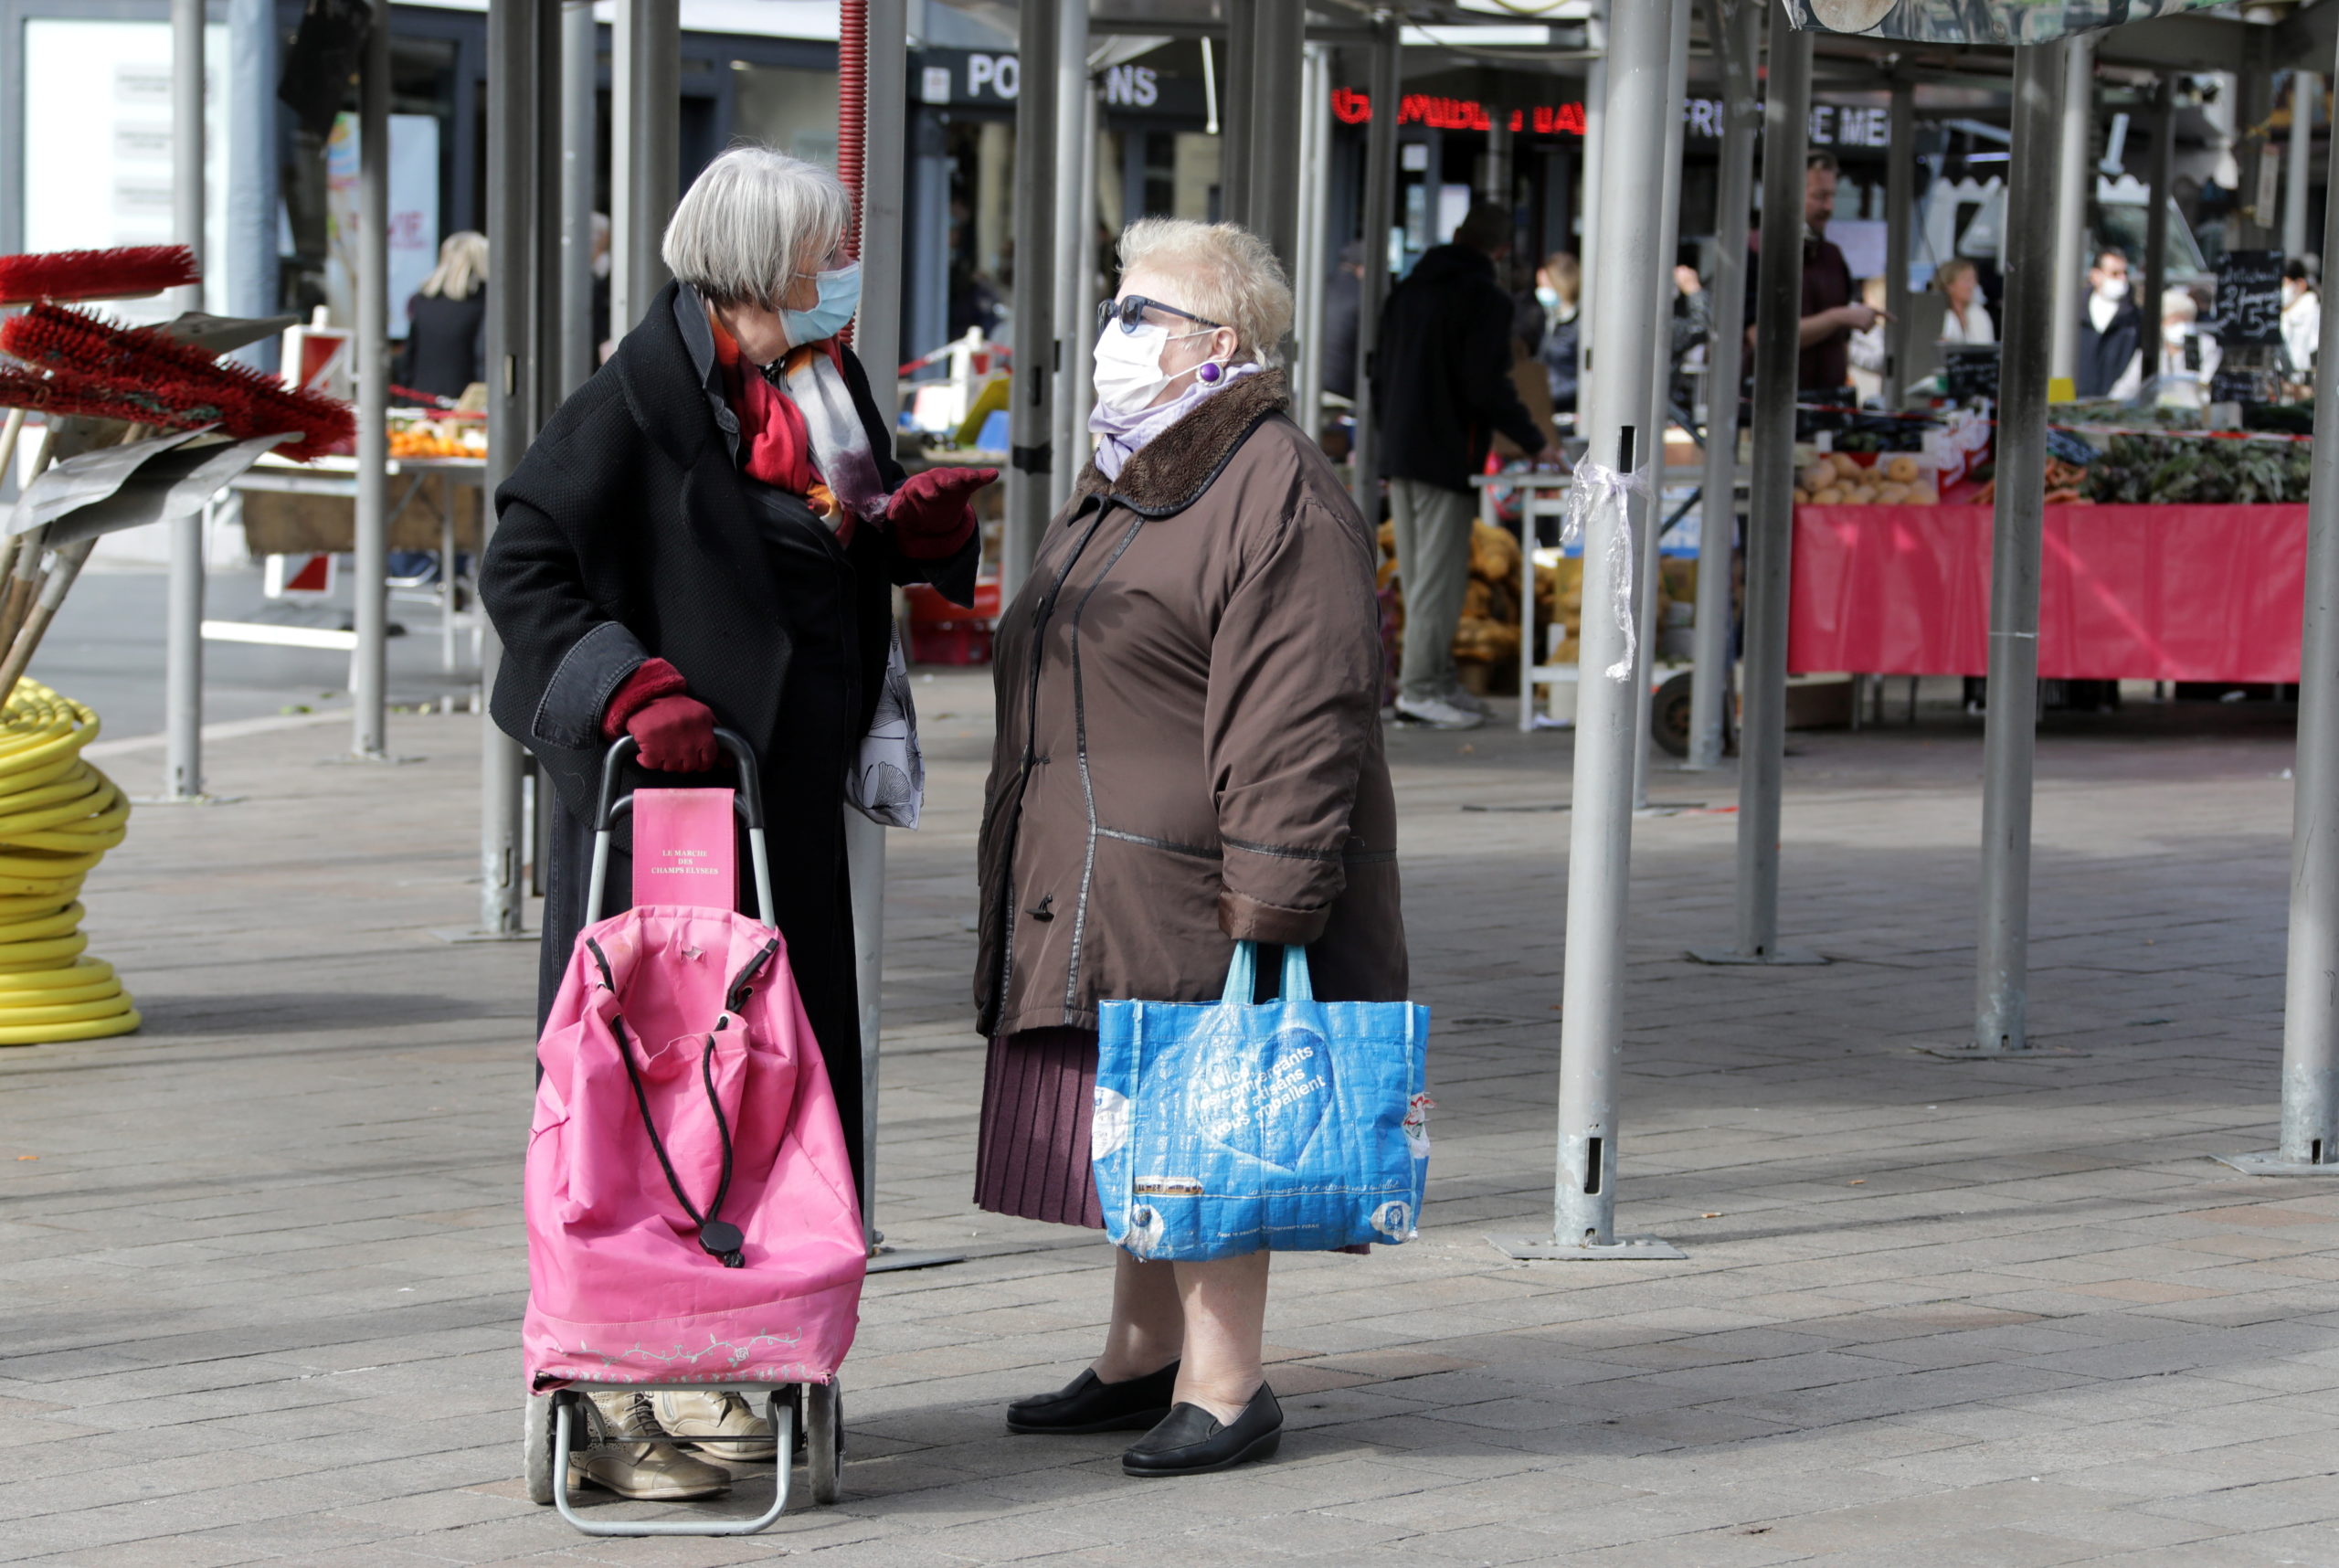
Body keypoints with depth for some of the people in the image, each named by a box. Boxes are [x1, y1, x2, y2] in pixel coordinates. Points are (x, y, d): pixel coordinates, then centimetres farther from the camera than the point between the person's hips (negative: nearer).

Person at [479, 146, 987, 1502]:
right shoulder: (645, 397, -14)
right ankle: (610, 1397, -2)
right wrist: (630, 689, -23)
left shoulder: (825, 382, 11)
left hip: (794, 779, 8)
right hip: (667, 781, -8)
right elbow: (523, 565, -14)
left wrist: (922, 523, 1)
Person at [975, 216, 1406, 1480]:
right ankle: (1141, 1363, 24)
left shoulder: (1278, 499, -14)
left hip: (1193, 887, -10)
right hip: (1096, 893, 10)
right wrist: (1029, 879, 25)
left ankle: (1225, 1388, 0)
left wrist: (1264, 908, -24)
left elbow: (1296, 725, -20)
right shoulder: (1119, 489, 19)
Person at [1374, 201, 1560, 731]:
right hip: (1448, 458, -8)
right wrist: (1535, 443, -7)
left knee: (1419, 575, 12)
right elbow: (1488, 388, -16)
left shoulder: (1409, 289, 14)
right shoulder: (1484, 298, -10)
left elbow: (1381, 374, 18)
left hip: (1399, 454, 8)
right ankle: (1421, 688, -6)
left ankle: (1438, 681, 17)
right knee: (1439, 576, -5)